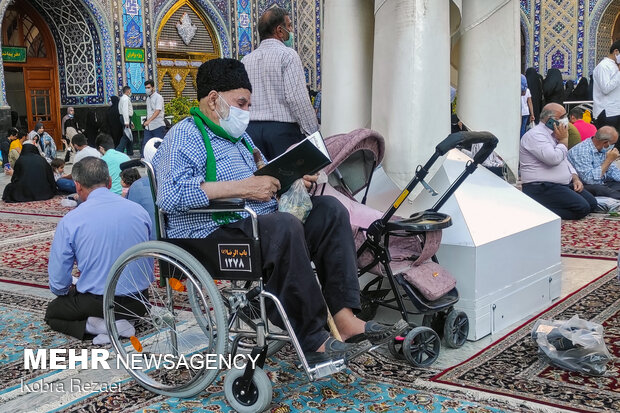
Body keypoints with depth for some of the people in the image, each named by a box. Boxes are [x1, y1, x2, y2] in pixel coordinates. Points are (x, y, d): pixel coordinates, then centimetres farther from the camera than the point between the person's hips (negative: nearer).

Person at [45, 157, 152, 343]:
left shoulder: (71, 220, -13)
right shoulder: (139, 211, -3)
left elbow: (58, 280, -7)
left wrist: (68, 291, 17)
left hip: (95, 303, -4)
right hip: (138, 304, 4)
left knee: (52, 313, 27)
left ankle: (94, 324, -3)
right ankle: (119, 322, 3)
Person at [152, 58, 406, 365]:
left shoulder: (238, 135, 24)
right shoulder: (184, 137, -6)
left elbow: (260, 183, 34)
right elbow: (170, 195, -24)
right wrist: (243, 187, -23)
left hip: (261, 226, 9)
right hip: (214, 235, -9)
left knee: (329, 209, -5)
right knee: (284, 226, -35)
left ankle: (345, 318, -17)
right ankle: (313, 340, -26)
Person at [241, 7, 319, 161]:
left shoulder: (246, 60, 13)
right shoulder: (287, 55, -5)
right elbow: (296, 97, -14)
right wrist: (313, 133, -9)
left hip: (250, 130, 6)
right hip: (283, 129, -5)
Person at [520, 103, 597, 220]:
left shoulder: (553, 134, 18)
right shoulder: (535, 135, -14)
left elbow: (565, 160, 27)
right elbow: (553, 159, -27)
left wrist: (575, 178, 9)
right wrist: (564, 139, -10)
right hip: (542, 188, -11)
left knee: (592, 203, 2)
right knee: (582, 208, -21)